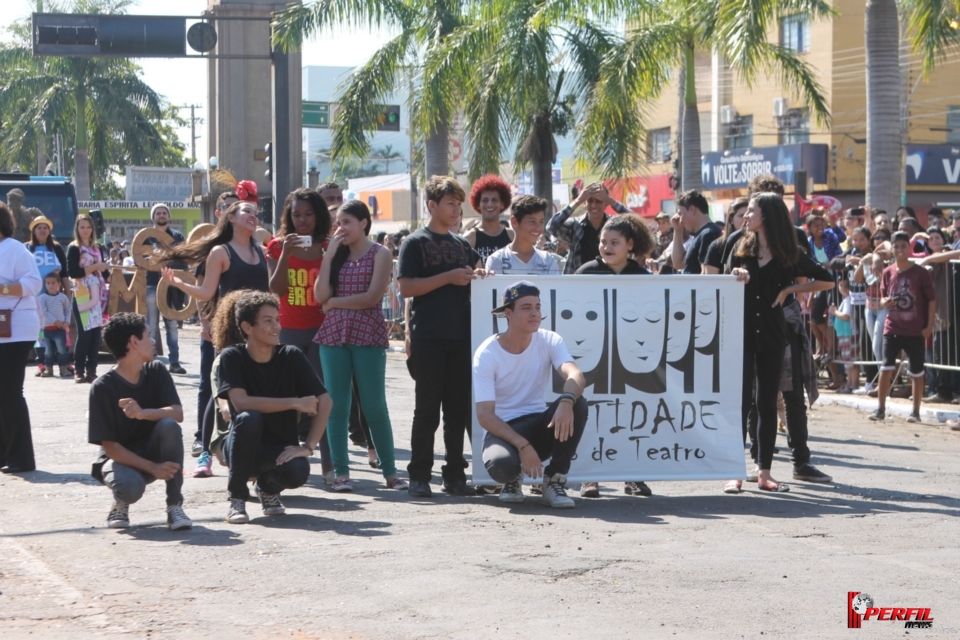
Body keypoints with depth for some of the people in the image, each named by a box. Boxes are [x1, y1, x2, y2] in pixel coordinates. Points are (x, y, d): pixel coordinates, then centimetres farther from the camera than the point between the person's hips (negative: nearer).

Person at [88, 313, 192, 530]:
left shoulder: (156, 371, -4)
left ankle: (174, 505, -18)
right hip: (121, 456, -4)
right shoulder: (103, 388, -16)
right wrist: (152, 468, -27)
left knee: (169, 426, -29)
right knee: (130, 486, -38)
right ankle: (121, 503, 2)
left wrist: (143, 413, -37)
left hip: (153, 451, 4)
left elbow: (177, 414, -17)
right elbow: (109, 445, -17)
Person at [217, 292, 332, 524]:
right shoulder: (232, 357, -9)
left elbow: (324, 400, -8)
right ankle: (237, 498, -14)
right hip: (243, 449, -1)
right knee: (248, 418, -34)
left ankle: (268, 487, 7)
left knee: (298, 472, -33)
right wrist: (295, 403, -22)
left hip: (282, 449, 1)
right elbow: (241, 402, -23)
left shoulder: (291, 356, -5)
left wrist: (308, 446, -18)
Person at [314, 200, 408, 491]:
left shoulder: (380, 254, 2)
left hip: (368, 336, -4)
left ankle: (390, 471, 8)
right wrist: (330, 255, -1)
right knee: (337, 406, 2)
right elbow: (320, 296, 1)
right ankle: (341, 472, 5)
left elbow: (373, 296, -10)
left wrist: (335, 302, -3)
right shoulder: (337, 255, 13)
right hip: (333, 335, 4)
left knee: (374, 406, -2)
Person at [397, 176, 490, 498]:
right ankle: (419, 476, 4)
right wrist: (449, 277, -16)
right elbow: (406, 287, -10)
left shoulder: (462, 244, 16)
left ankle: (455, 475, 13)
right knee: (427, 409, -2)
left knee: (458, 410, 6)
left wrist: (478, 275, 3)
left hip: (461, 337, 5)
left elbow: (475, 271, 27)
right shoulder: (416, 242, -1)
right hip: (429, 338, -5)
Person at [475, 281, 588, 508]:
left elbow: (576, 376, -24)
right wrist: (522, 445, -29)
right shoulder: (486, 354, -12)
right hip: (503, 429, -3)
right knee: (501, 464, -38)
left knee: (577, 403, -27)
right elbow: (484, 415, -17)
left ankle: (555, 480, -14)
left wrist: (566, 401, -48)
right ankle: (513, 477, 3)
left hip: (538, 426, 3)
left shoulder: (549, 341, -4)